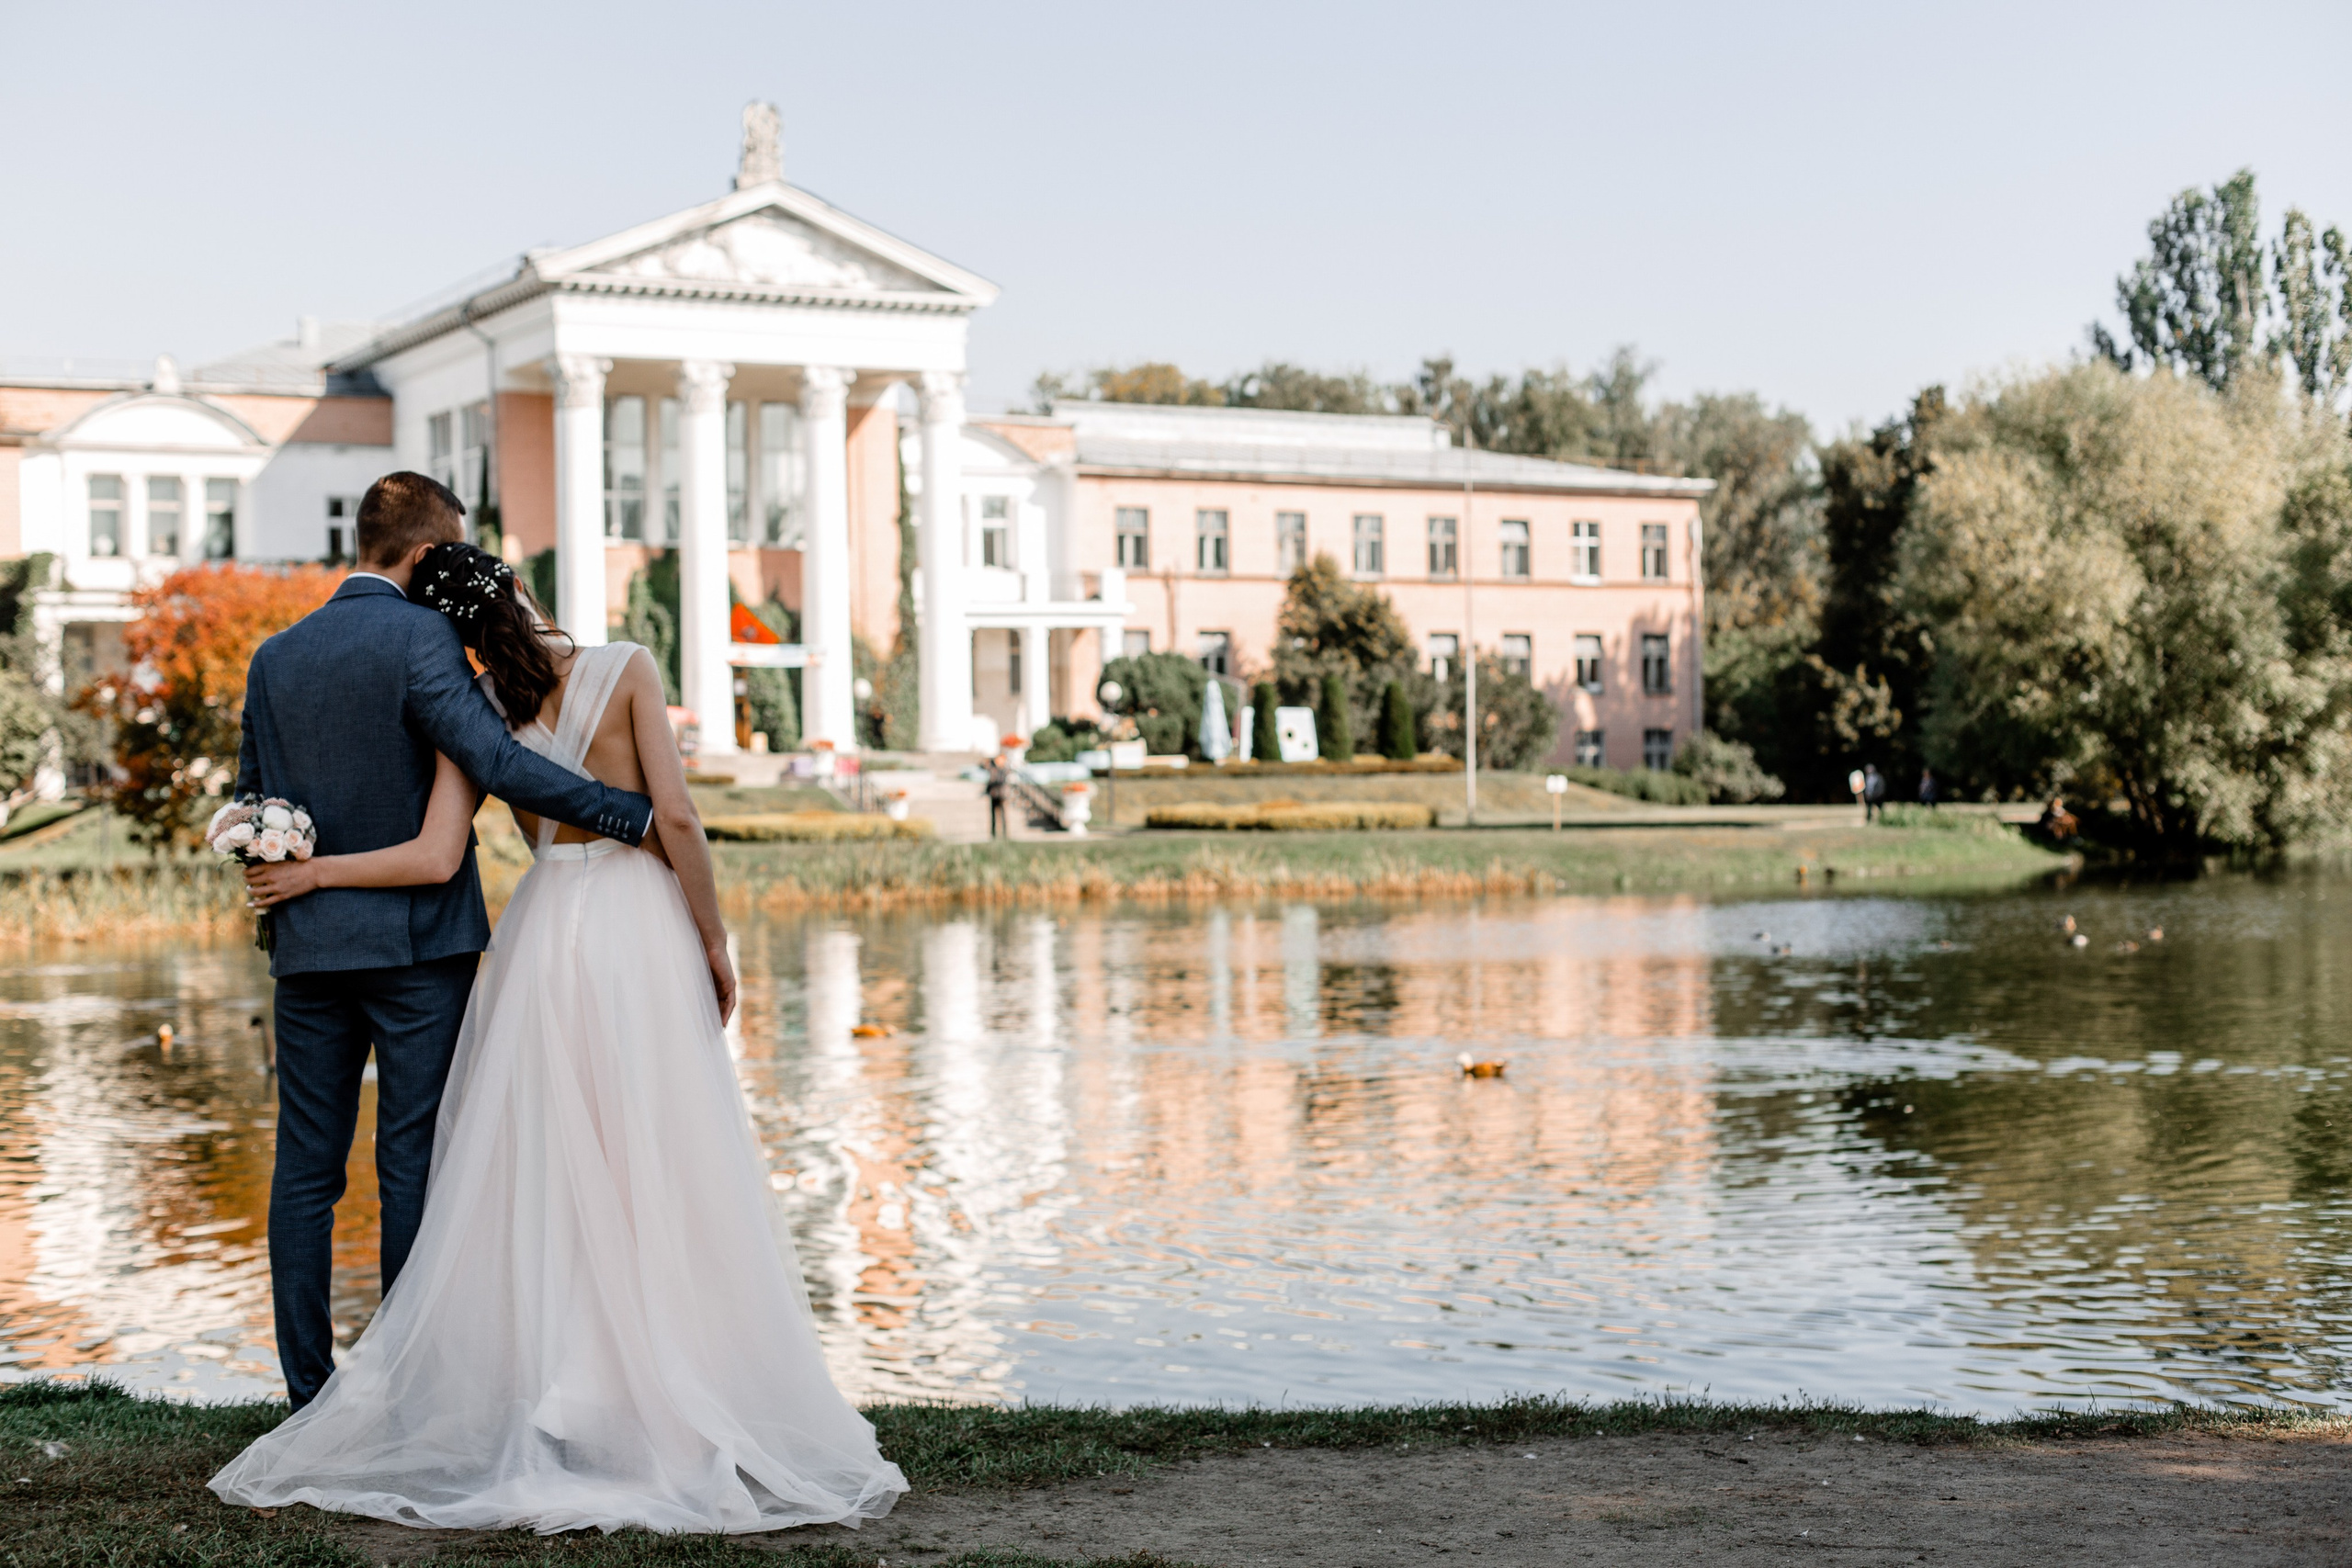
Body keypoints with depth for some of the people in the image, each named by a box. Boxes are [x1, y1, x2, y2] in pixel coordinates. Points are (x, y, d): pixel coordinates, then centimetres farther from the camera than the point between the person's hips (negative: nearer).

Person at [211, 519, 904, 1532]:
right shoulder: (624, 669, -5)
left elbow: (434, 858, -7)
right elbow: (675, 818, -10)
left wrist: (308, 873, 6)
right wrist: (714, 943, -1)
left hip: (543, 934, 3)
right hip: (642, 925, -3)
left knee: (535, 1186, 8)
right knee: (660, 1177, 0)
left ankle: (538, 1403, 9)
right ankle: (680, 1414, 2)